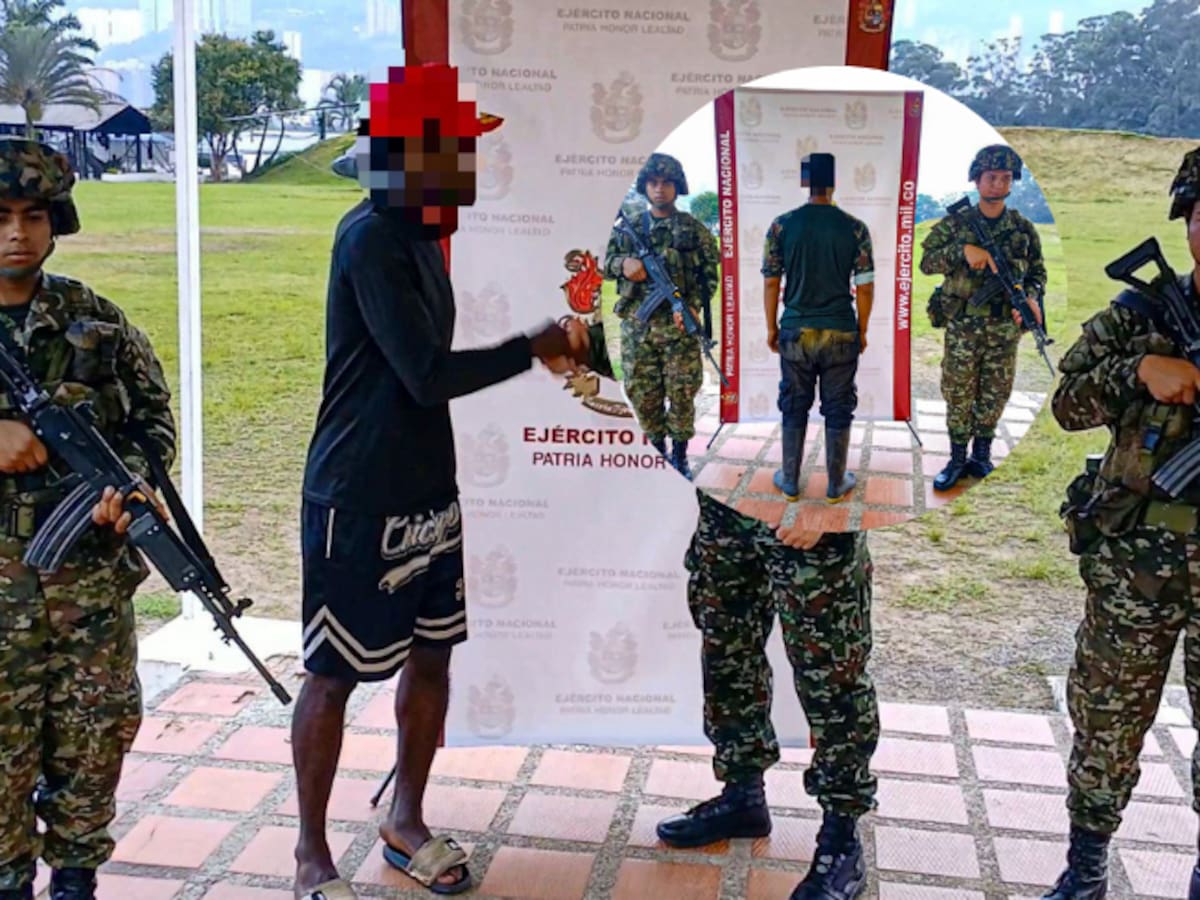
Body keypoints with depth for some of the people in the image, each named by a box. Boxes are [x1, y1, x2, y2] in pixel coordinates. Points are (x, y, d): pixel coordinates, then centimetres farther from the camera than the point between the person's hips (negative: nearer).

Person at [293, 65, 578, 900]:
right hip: (359, 501, -9)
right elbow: (427, 372, -23)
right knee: (335, 673, 3)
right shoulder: (370, 238, -19)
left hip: (428, 490, 9)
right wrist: (534, 348, -12)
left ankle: (406, 822, 32)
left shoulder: (417, 232, 9)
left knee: (431, 653, 14)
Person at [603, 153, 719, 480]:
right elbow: (606, 263, 12)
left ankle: (680, 456, 13)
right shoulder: (628, 227, 9)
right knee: (642, 392, 6)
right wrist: (623, 264, -11)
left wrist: (694, 306, -13)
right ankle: (657, 451, 21)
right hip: (636, 326, 2)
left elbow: (710, 273, 2)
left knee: (682, 392, 0)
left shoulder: (694, 228, 3)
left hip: (679, 325, -2)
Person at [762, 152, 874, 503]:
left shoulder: (781, 226, -4)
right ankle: (836, 485, 18)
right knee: (838, 409, 10)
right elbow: (865, 287, -3)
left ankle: (790, 482, 21)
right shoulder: (855, 228, -5)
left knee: (794, 408, 12)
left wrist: (772, 328, 9)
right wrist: (862, 331, 8)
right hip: (841, 333, -1)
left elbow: (771, 283, -1)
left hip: (795, 332, 1)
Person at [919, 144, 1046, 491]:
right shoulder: (955, 224, 0)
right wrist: (964, 250, -21)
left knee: (995, 395, 7)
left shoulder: (1024, 229, 5)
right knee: (958, 394, 3)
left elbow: (1038, 272, 10)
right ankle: (957, 459, 14)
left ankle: (981, 455, 21)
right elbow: (926, 261, -5)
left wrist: (1031, 296, -11)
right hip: (961, 326, -1)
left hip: (1004, 329, 2)